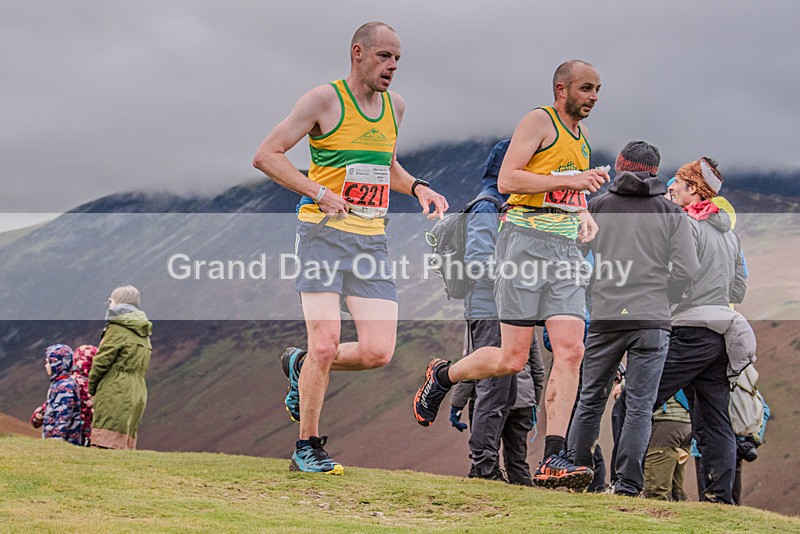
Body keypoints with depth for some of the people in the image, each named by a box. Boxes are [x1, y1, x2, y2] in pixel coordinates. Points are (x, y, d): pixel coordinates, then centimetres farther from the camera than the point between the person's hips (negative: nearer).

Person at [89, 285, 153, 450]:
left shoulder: (117, 328, -6)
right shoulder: (143, 334, 19)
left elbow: (102, 360, -9)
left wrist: (92, 387, 6)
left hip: (115, 393, -8)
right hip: (137, 395, 8)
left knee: (106, 445, -11)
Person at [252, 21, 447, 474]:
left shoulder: (395, 106, 14)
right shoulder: (325, 100, -5)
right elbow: (266, 155, -7)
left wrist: (417, 188, 11)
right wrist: (318, 191, -18)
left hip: (373, 241, 6)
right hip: (324, 233, -6)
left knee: (378, 352, -5)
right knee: (325, 344, -12)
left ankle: (301, 366, 23)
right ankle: (308, 448, 4)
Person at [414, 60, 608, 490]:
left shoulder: (580, 137, 22)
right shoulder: (540, 121, -3)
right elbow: (507, 180, -15)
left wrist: (583, 216, 17)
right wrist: (572, 181, -16)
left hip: (565, 247, 7)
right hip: (526, 240, -7)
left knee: (570, 350, -9)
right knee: (513, 358, -7)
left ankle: (553, 460, -11)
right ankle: (441, 376, 22)